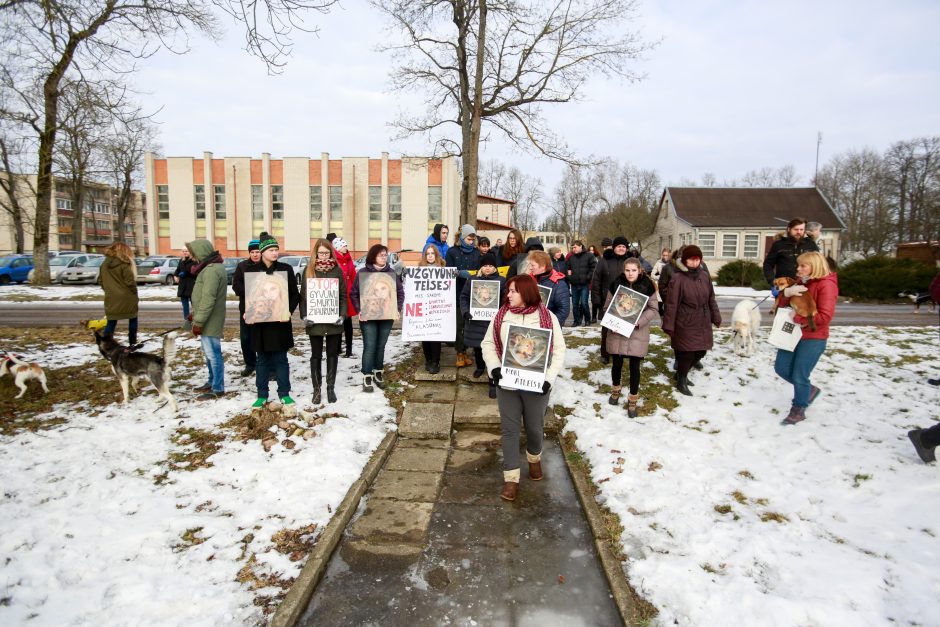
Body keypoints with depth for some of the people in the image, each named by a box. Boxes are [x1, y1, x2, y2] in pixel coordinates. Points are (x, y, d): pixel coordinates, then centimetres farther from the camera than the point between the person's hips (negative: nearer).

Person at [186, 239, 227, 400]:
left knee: (213, 354, -4)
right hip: (207, 320, 11)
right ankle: (212, 382, 32)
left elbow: (208, 298, -26)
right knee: (209, 353, 20)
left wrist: (198, 322, -23)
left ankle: (218, 389, 3)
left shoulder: (212, 270, -21)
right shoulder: (210, 267, 14)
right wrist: (196, 313, 21)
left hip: (210, 321, -11)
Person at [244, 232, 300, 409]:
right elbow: (246, 295, 7)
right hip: (259, 322, 1)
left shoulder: (286, 269, 0)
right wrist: (247, 313, -8)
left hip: (280, 321, -1)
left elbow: (295, 294, 2)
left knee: (280, 359, 6)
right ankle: (262, 395, 19)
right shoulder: (251, 270, 3)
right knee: (263, 360, 9)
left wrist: (289, 311, -12)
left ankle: (284, 393, 17)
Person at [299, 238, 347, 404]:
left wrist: (342, 315, -9)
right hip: (315, 321, 0)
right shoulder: (309, 270, 2)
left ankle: (331, 387, 21)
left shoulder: (337, 270, 1)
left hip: (333, 320, 0)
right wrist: (304, 316, -9)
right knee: (316, 355, 8)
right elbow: (303, 295, 2)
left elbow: (343, 295, 2)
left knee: (332, 354, 9)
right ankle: (317, 389, 18)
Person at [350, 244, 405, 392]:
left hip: (387, 316, 3)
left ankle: (379, 374, 25)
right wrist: (359, 310, -12)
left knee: (381, 346, 11)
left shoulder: (391, 272, 6)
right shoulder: (363, 272, -3)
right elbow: (353, 293, -2)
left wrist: (398, 309, -1)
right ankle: (367, 377, 3)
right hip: (368, 316, -3)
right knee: (369, 347, -4)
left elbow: (400, 291, 10)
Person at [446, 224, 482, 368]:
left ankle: (465, 351, 16)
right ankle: (460, 353, 7)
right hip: (458, 293, -2)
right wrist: (460, 273, -21)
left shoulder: (476, 253, 11)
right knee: (458, 324, -2)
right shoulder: (452, 252, 3)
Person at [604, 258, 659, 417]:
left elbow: (653, 309, -2)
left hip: (637, 333, -1)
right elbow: (607, 306, 4)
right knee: (617, 364, 12)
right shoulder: (616, 284, -4)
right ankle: (615, 390, 39)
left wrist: (639, 321, -17)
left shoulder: (647, 286, -6)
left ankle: (633, 400, 18)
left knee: (635, 366, 2)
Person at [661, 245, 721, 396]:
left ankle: (681, 373, 35)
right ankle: (681, 381, 21)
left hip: (703, 323, 6)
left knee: (700, 352, 12)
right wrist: (669, 325, -12)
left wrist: (716, 317, 15)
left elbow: (711, 299, 14)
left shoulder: (704, 276, 5)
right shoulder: (678, 278, -13)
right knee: (687, 353, -2)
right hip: (685, 324, -6)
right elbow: (672, 304, -12)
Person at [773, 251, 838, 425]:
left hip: (813, 339, -8)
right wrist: (787, 293, -14)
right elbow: (783, 304, 6)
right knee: (781, 368, 11)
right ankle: (809, 390, 34)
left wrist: (798, 318, -21)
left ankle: (798, 410, 18)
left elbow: (825, 316, -22)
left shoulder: (826, 284, -14)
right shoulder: (801, 282, 11)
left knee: (799, 376, -2)